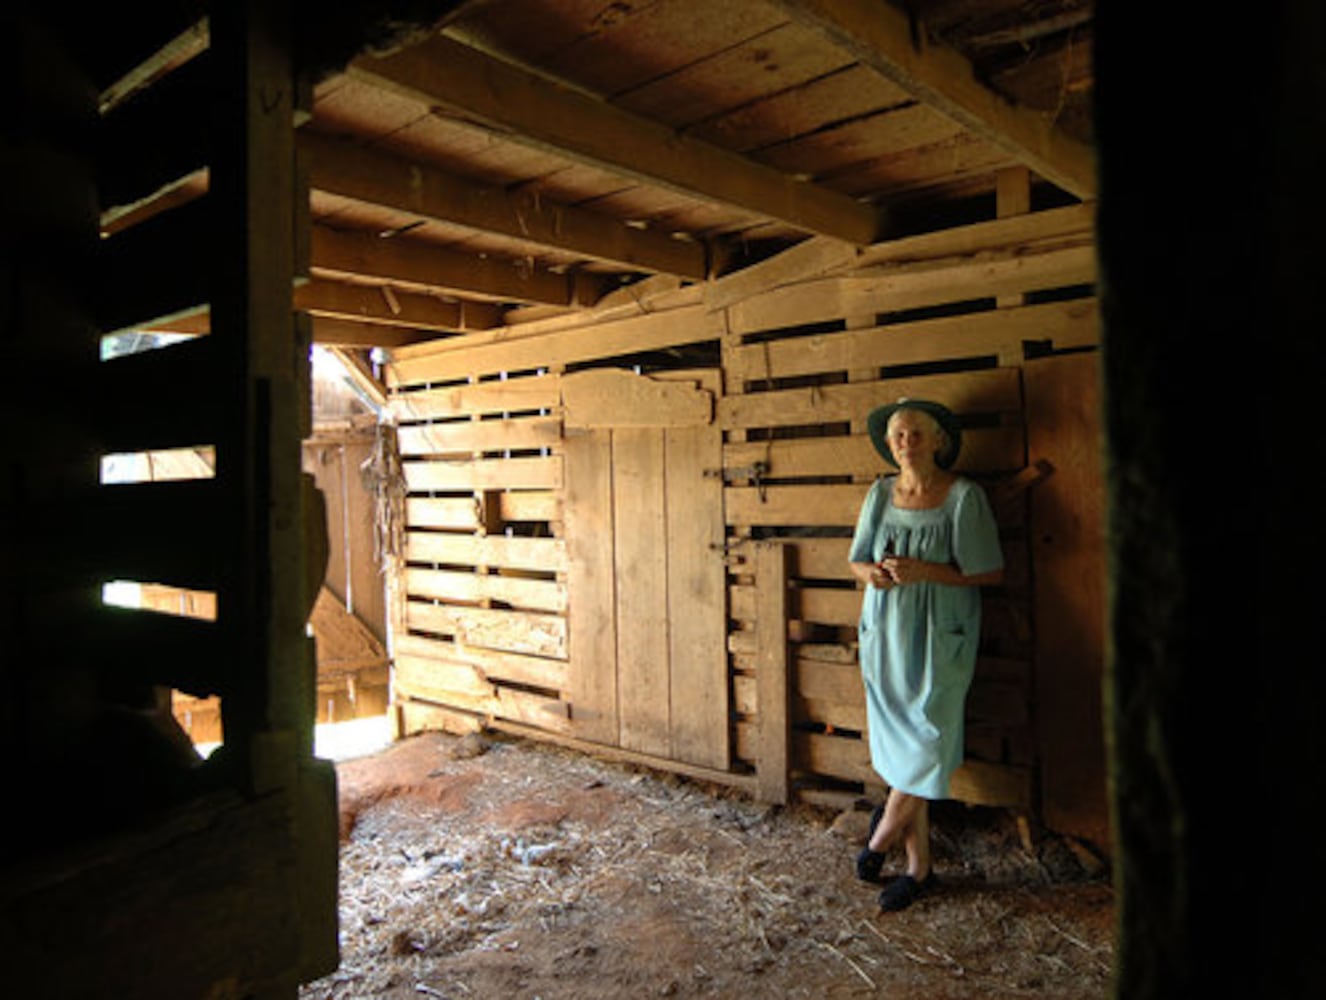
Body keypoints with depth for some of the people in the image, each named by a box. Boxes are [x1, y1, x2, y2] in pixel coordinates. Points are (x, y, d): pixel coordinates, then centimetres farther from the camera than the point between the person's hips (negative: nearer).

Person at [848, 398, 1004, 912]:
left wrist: (925, 571, -19)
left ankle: (883, 832, 23)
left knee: (926, 744, -4)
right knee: (900, 745, 7)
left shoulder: (963, 496, -8)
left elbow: (991, 571, -8)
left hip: (939, 639, -4)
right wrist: (874, 573, -11)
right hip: (886, 635, 4)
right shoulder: (881, 493, 5)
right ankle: (919, 866, 21)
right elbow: (857, 560, 12)